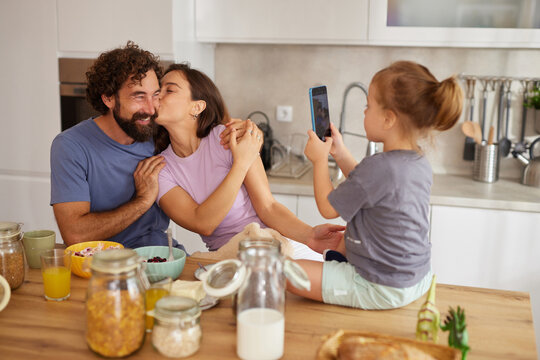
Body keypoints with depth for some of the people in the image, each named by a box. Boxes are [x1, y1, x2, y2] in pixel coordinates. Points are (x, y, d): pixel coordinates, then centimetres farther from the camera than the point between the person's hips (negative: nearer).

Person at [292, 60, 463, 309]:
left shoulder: (379, 166, -28)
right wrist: (340, 152, 13)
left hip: (382, 290, -10)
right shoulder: (420, 163, -1)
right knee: (338, 241, 33)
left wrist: (320, 159, -3)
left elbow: (328, 208, -15)